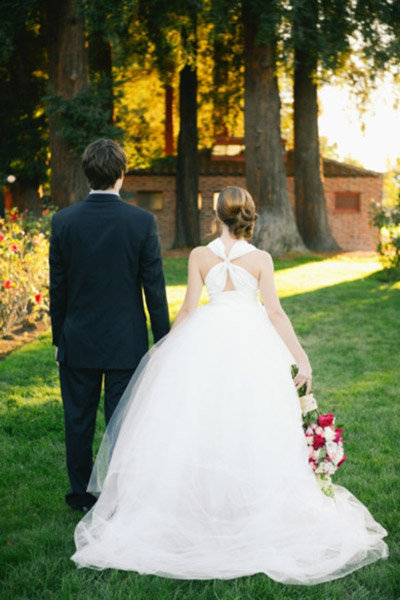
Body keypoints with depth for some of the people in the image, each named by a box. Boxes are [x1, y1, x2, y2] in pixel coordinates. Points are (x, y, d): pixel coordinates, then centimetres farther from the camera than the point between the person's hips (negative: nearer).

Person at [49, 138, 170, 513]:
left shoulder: (63, 222, -7)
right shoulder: (142, 222, -11)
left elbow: (57, 288, -1)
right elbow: (154, 288, -8)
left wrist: (58, 338, 10)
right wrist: (163, 340, 2)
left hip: (77, 342, 1)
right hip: (126, 342, -1)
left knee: (78, 421, 14)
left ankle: (82, 495, 25)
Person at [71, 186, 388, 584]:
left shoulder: (200, 256, -1)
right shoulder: (261, 259, -2)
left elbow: (188, 309, 0)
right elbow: (275, 313, -5)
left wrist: (165, 348, 12)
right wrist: (301, 357, -2)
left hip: (206, 341, 0)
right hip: (251, 342, 0)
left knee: (200, 425, 8)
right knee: (250, 428, 5)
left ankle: (198, 506, 12)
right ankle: (258, 512, 8)